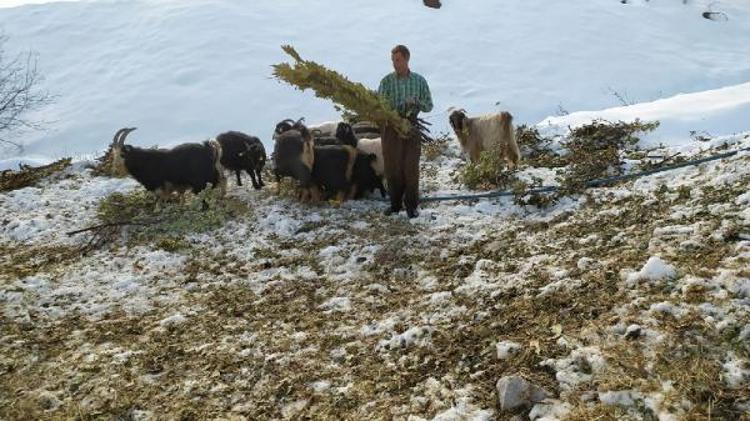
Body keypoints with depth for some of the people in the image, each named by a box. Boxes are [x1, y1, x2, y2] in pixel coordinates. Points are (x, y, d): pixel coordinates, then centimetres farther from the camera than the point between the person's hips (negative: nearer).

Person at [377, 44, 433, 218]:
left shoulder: (419, 81, 2)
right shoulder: (387, 81, 1)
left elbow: (429, 106, 4)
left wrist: (415, 101, -16)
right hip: (391, 127, 1)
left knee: (411, 167, -2)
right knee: (392, 166, 4)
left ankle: (411, 205, 9)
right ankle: (395, 204, 17)